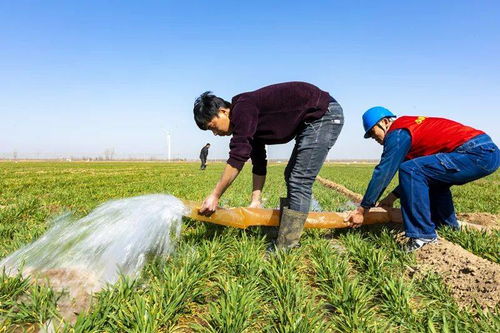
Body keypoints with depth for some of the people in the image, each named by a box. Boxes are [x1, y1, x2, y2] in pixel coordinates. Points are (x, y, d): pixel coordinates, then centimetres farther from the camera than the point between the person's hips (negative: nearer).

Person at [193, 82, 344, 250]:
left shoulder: (243, 110, -18)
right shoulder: (249, 122, 11)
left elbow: (238, 157, -23)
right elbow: (259, 163, 14)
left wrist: (215, 195, -18)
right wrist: (256, 200, 12)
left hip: (325, 113, -11)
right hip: (312, 121, 11)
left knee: (299, 182, -13)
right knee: (291, 176, 14)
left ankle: (284, 250, -7)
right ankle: (290, 239, 22)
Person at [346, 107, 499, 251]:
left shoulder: (398, 132, -7)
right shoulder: (410, 125, 22)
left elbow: (383, 172, -10)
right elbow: (418, 174, 29)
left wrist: (363, 209, -5)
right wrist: (393, 197, 29)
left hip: (478, 153, -11)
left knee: (411, 170, -20)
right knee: (431, 178, 29)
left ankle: (423, 235, -13)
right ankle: (449, 226, 30)